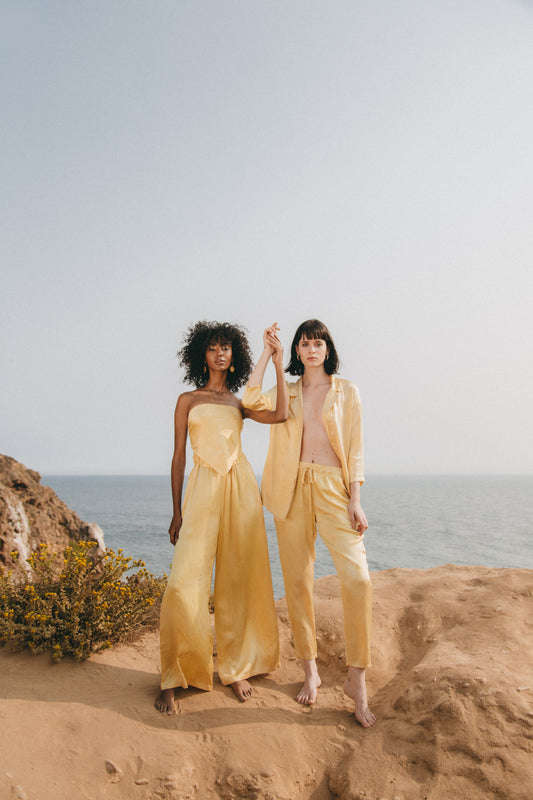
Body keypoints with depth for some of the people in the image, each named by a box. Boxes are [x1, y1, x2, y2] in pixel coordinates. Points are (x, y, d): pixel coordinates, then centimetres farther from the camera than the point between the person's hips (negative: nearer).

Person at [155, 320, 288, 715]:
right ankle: (174, 679, 6)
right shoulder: (188, 400, 12)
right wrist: (177, 511, 4)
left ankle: (236, 668, 19)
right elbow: (179, 456, 9)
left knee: (239, 580, 4)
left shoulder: (239, 404, 17)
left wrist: (278, 363, -1)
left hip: (241, 487, 3)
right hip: (203, 489, -2)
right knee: (185, 583, -10)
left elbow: (281, 415, -2)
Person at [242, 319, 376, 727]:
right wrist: (267, 353, 1)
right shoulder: (286, 392, 14)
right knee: (298, 581, 4)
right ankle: (310, 670, 21)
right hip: (293, 489, 2)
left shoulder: (346, 391, 9)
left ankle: (356, 677, 1)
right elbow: (251, 401, -6)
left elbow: (355, 449, 5)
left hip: (333, 487, -1)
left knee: (357, 577, -15)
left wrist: (356, 500, -5)